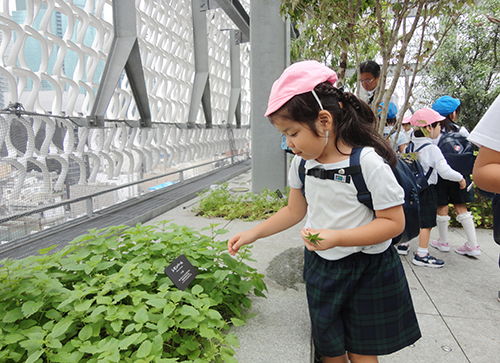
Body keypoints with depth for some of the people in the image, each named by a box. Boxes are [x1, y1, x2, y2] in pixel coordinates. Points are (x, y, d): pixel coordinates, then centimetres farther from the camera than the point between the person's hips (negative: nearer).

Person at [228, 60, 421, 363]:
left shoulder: (369, 162, -22)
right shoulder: (302, 163, -3)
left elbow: (394, 222, -19)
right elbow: (295, 210, 6)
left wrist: (337, 238, -30)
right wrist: (253, 233, -2)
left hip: (366, 272, -5)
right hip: (320, 268, 5)